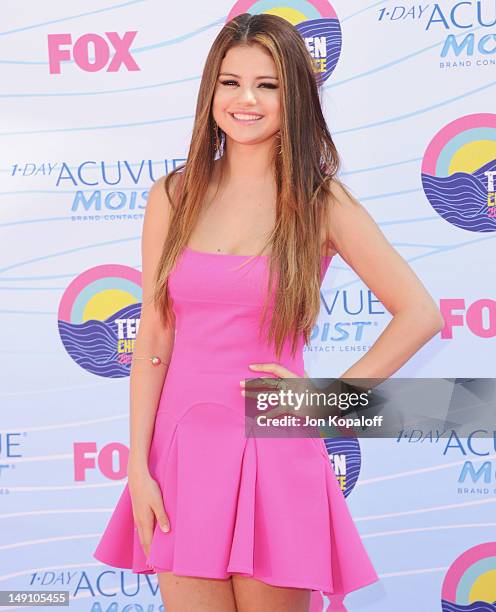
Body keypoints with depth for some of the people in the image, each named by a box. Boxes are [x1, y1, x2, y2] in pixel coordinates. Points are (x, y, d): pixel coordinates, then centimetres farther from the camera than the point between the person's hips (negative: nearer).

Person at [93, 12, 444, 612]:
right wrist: (138, 468, -2)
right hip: (184, 444, 2)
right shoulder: (174, 197, 4)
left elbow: (419, 313, 1)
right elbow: (152, 338, 3)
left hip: (273, 446, -1)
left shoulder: (322, 202, -1)